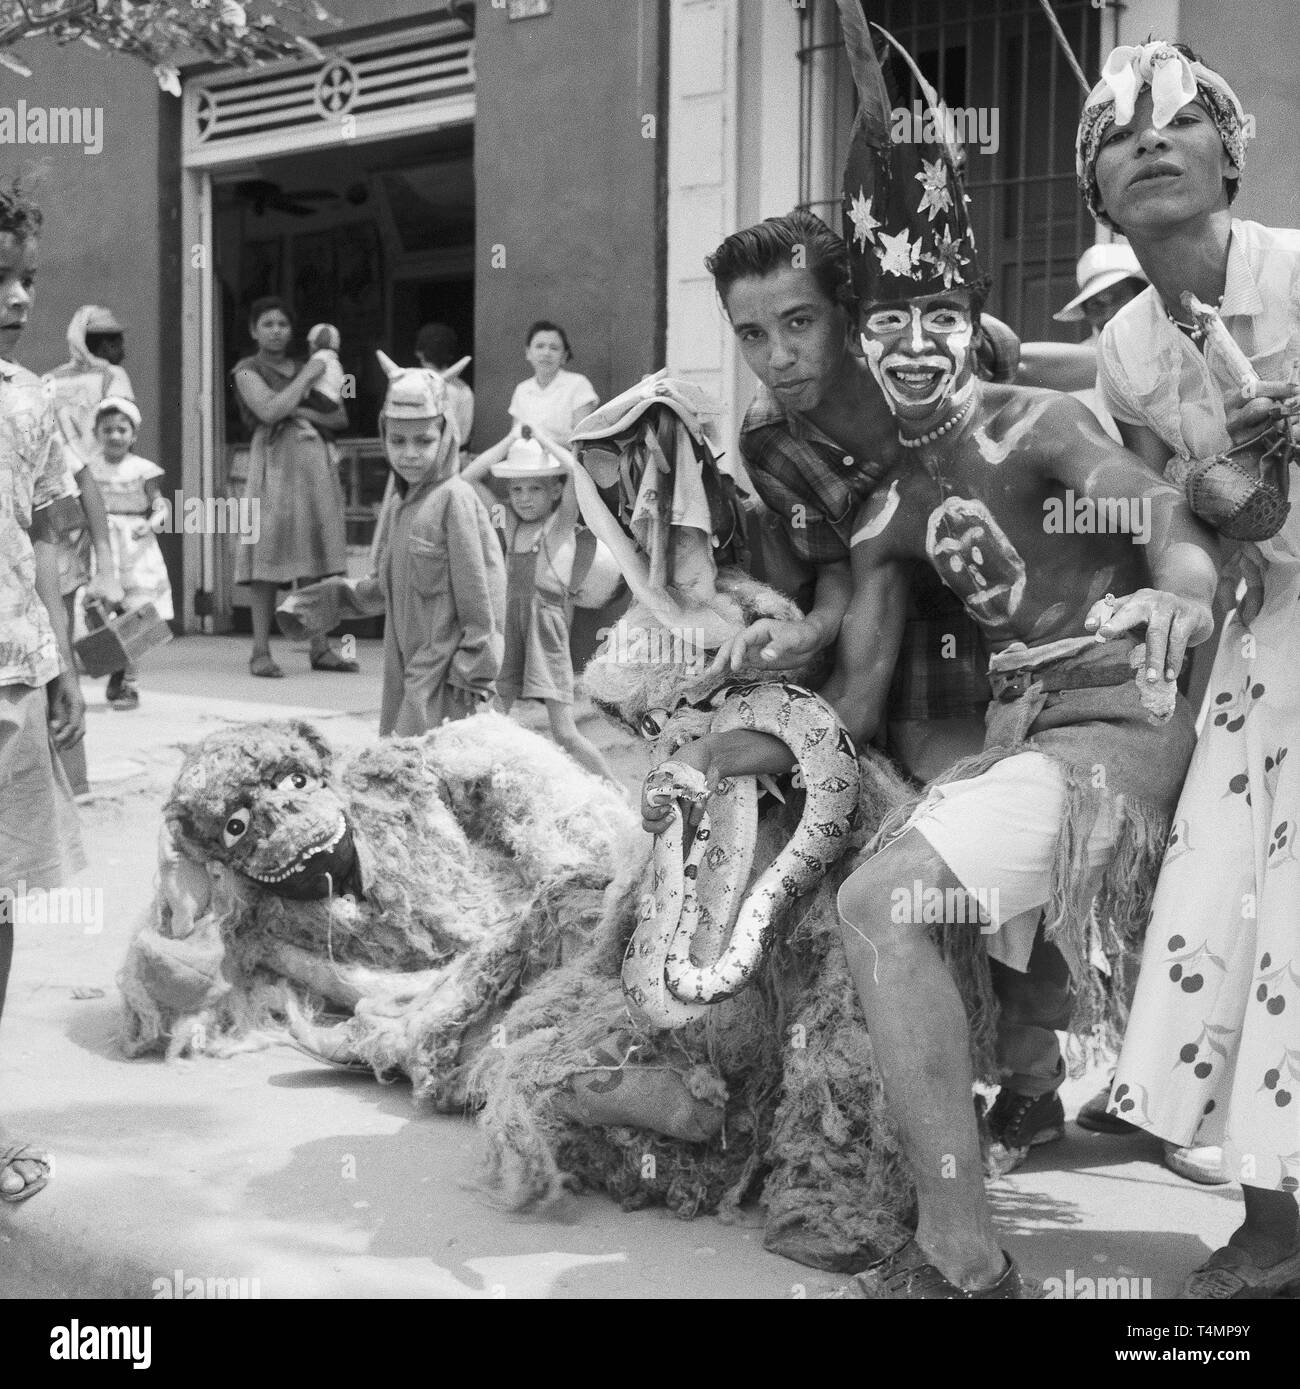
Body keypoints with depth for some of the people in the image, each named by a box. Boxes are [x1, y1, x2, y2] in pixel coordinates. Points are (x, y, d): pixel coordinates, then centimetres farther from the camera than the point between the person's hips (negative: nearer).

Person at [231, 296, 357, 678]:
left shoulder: (306, 367, 21)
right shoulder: (248, 371, 4)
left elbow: (341, 417, 14)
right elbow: (269, 411, -13)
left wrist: (308, 412, -5)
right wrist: (306, 378, -5)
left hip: (316, 463, 5)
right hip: (275, 461, -5)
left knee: (319, 559, 3)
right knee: (268, 557, -8)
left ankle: (321, 648, 6)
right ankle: (261, 651, -5)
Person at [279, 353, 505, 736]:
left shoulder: (454, 498, -12)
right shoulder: (397, 505, 13)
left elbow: (476, 592, -13)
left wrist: (474, 673, -14)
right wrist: (334, 596, 18)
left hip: (444, 672, -8)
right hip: (404, 668, 8)